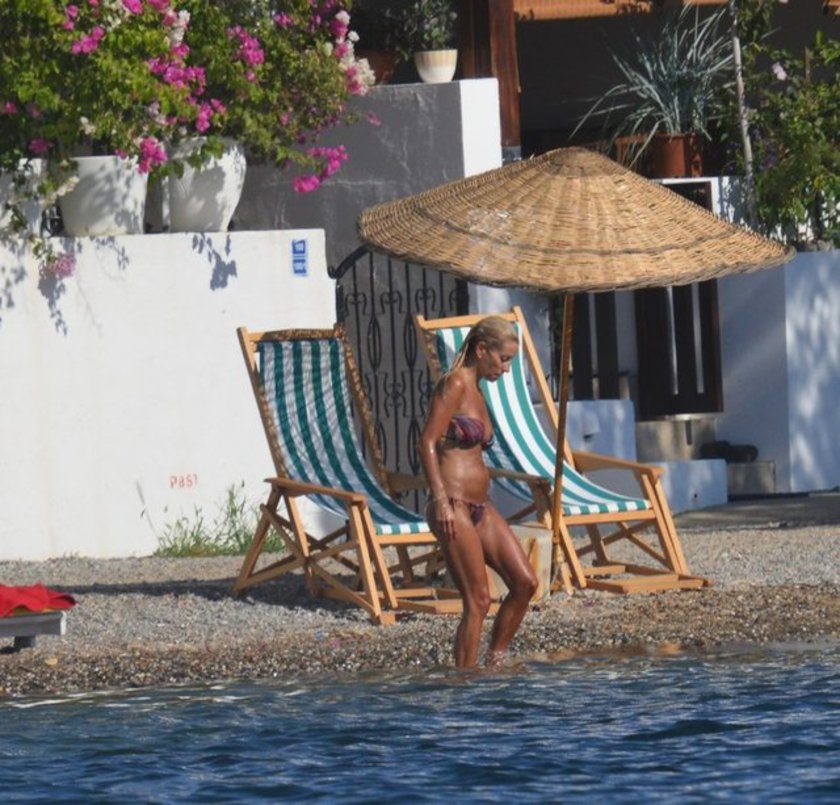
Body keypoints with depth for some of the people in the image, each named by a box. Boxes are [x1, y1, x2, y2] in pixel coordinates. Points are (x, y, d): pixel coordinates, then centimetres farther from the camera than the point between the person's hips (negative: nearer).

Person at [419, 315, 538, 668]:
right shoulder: (454, 384, -9)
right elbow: (428, 442, -16)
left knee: (525, 583, 4)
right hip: (453, 506, -9)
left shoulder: (476, 391, 18)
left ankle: (494, 666, 14)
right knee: (478, 600, -9)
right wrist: (441, 501, -23)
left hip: (480, 507, 9)